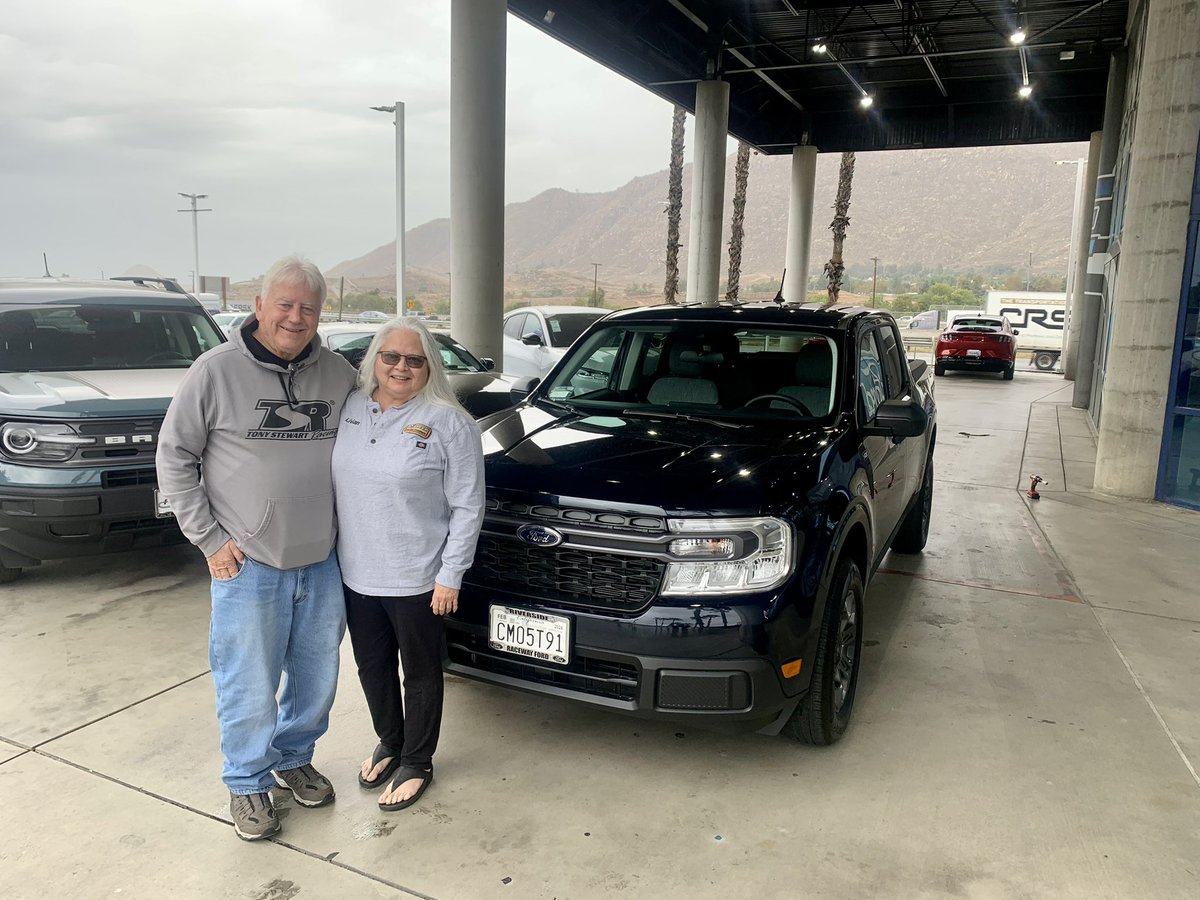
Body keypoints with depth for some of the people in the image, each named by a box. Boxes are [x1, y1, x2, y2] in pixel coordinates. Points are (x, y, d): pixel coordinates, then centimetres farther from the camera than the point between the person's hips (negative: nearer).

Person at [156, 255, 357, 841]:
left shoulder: (339, 375, 2)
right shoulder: (217, 371, -8)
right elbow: (175, 457, -3)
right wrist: (209, 538, -7)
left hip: (321, 563, 4)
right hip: (248, 567, -4)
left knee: (317, 680, 17)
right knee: (250, 689, 7)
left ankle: (294, 758, 42)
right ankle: (248, 783, 31)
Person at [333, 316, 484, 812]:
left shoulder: (449, 423, -13)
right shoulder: (350, 408, 3)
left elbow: (467, 507, -11)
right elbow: (334, 483, 11)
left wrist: (450, 576, -14)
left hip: (416, 580, -5)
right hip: (356, 575, 5)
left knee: (420, 673, 12)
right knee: (372, 666, 21)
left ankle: (416, 763, 32)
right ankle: (389, 744, 44)